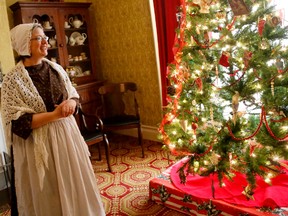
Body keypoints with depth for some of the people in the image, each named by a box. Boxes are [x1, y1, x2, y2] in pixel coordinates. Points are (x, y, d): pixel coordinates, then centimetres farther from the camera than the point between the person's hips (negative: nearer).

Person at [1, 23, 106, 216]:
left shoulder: (55, 68, 3)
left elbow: (74, 95, 11)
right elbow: (18, 122, -16)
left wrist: (71, 103, -12)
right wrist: (54, 115, -21)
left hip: (67, 135, 5)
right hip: (39, 145, -5)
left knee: (75, 185, 17)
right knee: (49, 195, 10)